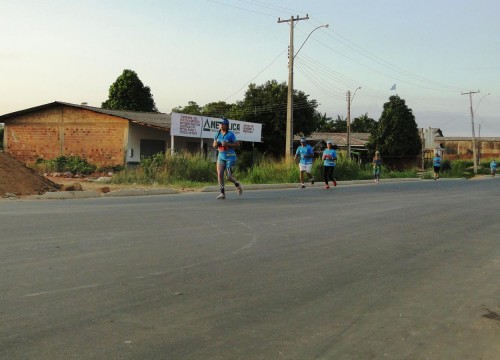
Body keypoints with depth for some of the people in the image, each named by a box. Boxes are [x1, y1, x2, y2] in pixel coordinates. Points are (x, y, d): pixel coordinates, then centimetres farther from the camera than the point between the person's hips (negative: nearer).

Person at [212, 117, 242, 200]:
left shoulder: (230, 134, -9)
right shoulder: (218, 134, 7)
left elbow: (237, 144, -10)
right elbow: (214, 146, 18)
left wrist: (227, 144, -21)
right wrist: (215, 144, -6)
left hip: (230, 157, -4)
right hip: (221, 157, 4)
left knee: (229, 176, -4)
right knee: (219, 174, -11)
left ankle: (237, 184, 29)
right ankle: (222, 193, -4)